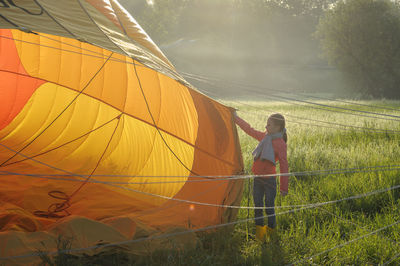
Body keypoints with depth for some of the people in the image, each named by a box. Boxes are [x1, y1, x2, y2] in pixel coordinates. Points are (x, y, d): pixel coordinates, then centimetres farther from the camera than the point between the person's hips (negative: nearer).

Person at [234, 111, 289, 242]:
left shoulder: (280, 144, -14)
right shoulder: (264, 137, 5)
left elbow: (284, 166, -12)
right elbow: (249, 130, 19)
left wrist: (284, 188, -11)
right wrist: (236, 118, 22)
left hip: (269, 179, -6)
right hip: (257, 178, 6)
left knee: (269, 207, 3)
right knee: (257, 205, 11)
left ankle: (271, 231, 21)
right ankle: (259, 230, 24)